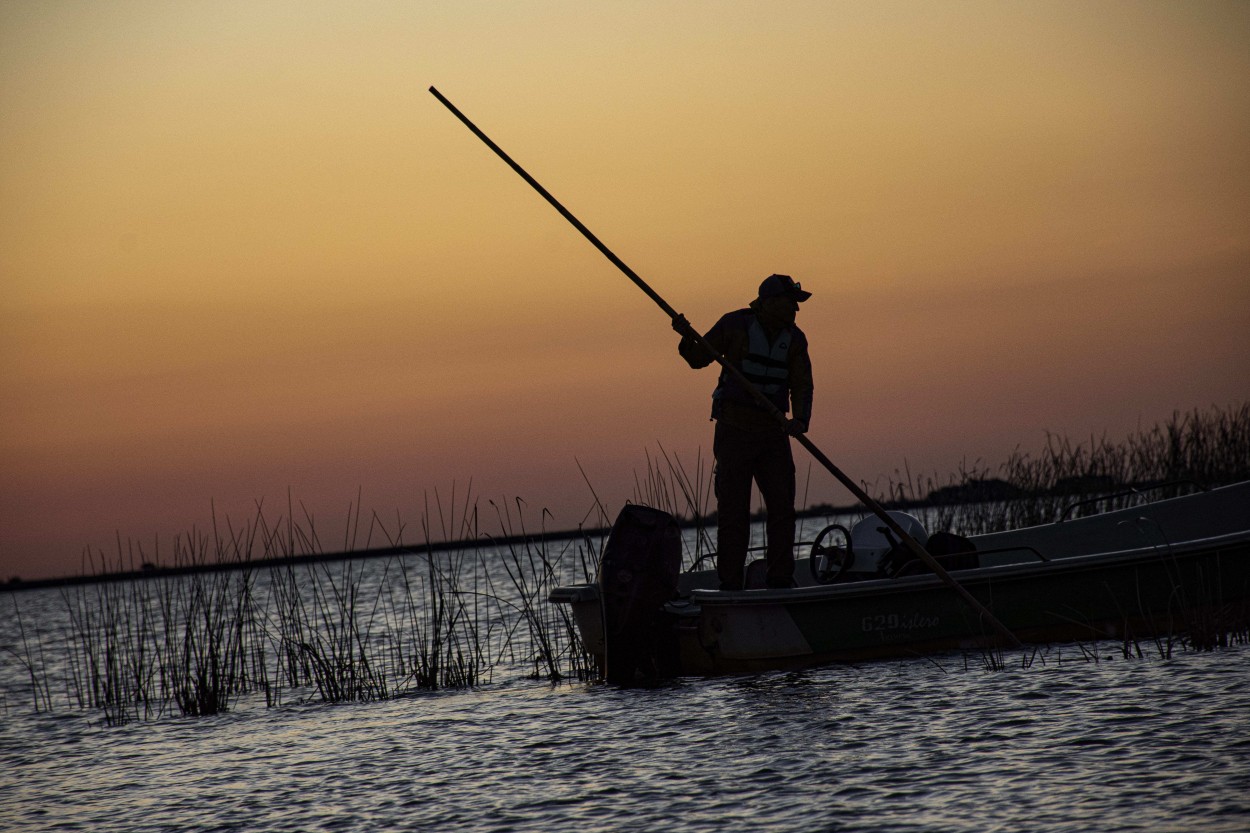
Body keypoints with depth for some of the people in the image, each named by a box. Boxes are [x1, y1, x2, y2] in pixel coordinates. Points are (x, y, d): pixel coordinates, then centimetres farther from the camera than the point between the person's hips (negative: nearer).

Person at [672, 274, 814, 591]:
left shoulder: (794, 339, 3)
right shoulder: (736, 325, -8)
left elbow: (801, 386, -4)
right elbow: (698, 359, 3)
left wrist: (800, 420, -24)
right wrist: (687, 338, -20)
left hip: (773, 433, 4)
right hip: (734, 430, -4)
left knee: (782, 508, 2)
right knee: (733, 512, -4)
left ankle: (780, 580, 10)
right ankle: (730, 583, -1)